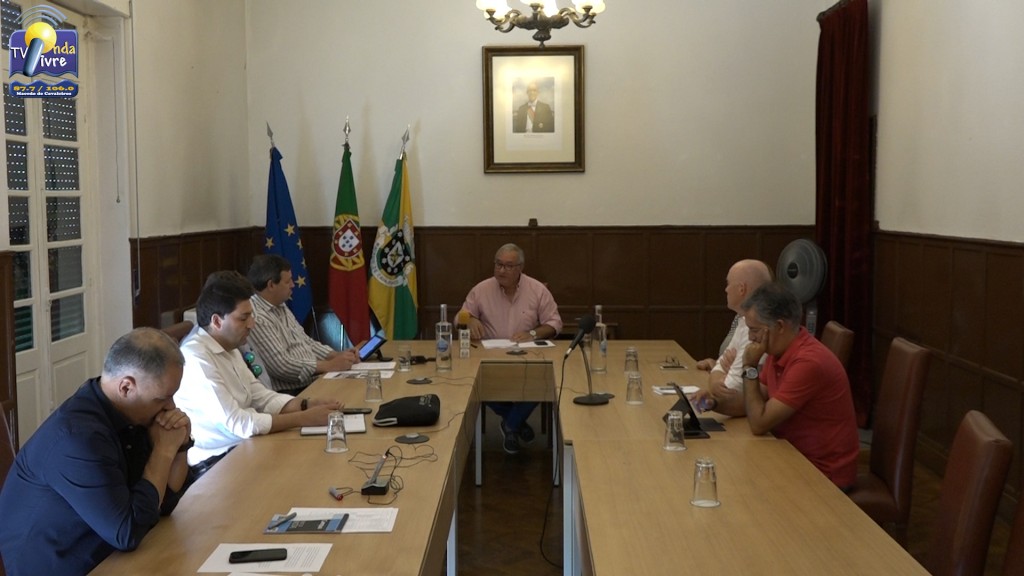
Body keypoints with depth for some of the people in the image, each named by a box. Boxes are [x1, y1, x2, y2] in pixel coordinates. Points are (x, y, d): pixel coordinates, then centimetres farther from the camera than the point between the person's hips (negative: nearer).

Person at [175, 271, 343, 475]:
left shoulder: (228, 348, 8)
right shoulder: (196, 359, -21)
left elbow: (261, 397, 11)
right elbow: (238, 423, -23)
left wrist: (307, 404, -6)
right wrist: (304, 418, -19)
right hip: (215, 463, -8)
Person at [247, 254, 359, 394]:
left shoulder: (281, 308, 14)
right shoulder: (256, 318, -17)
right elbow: (281, 366, -22)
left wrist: (337, 355, 4)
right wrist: (329, 365, -16)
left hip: (313, 381, 9)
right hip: (290, 394, -9)